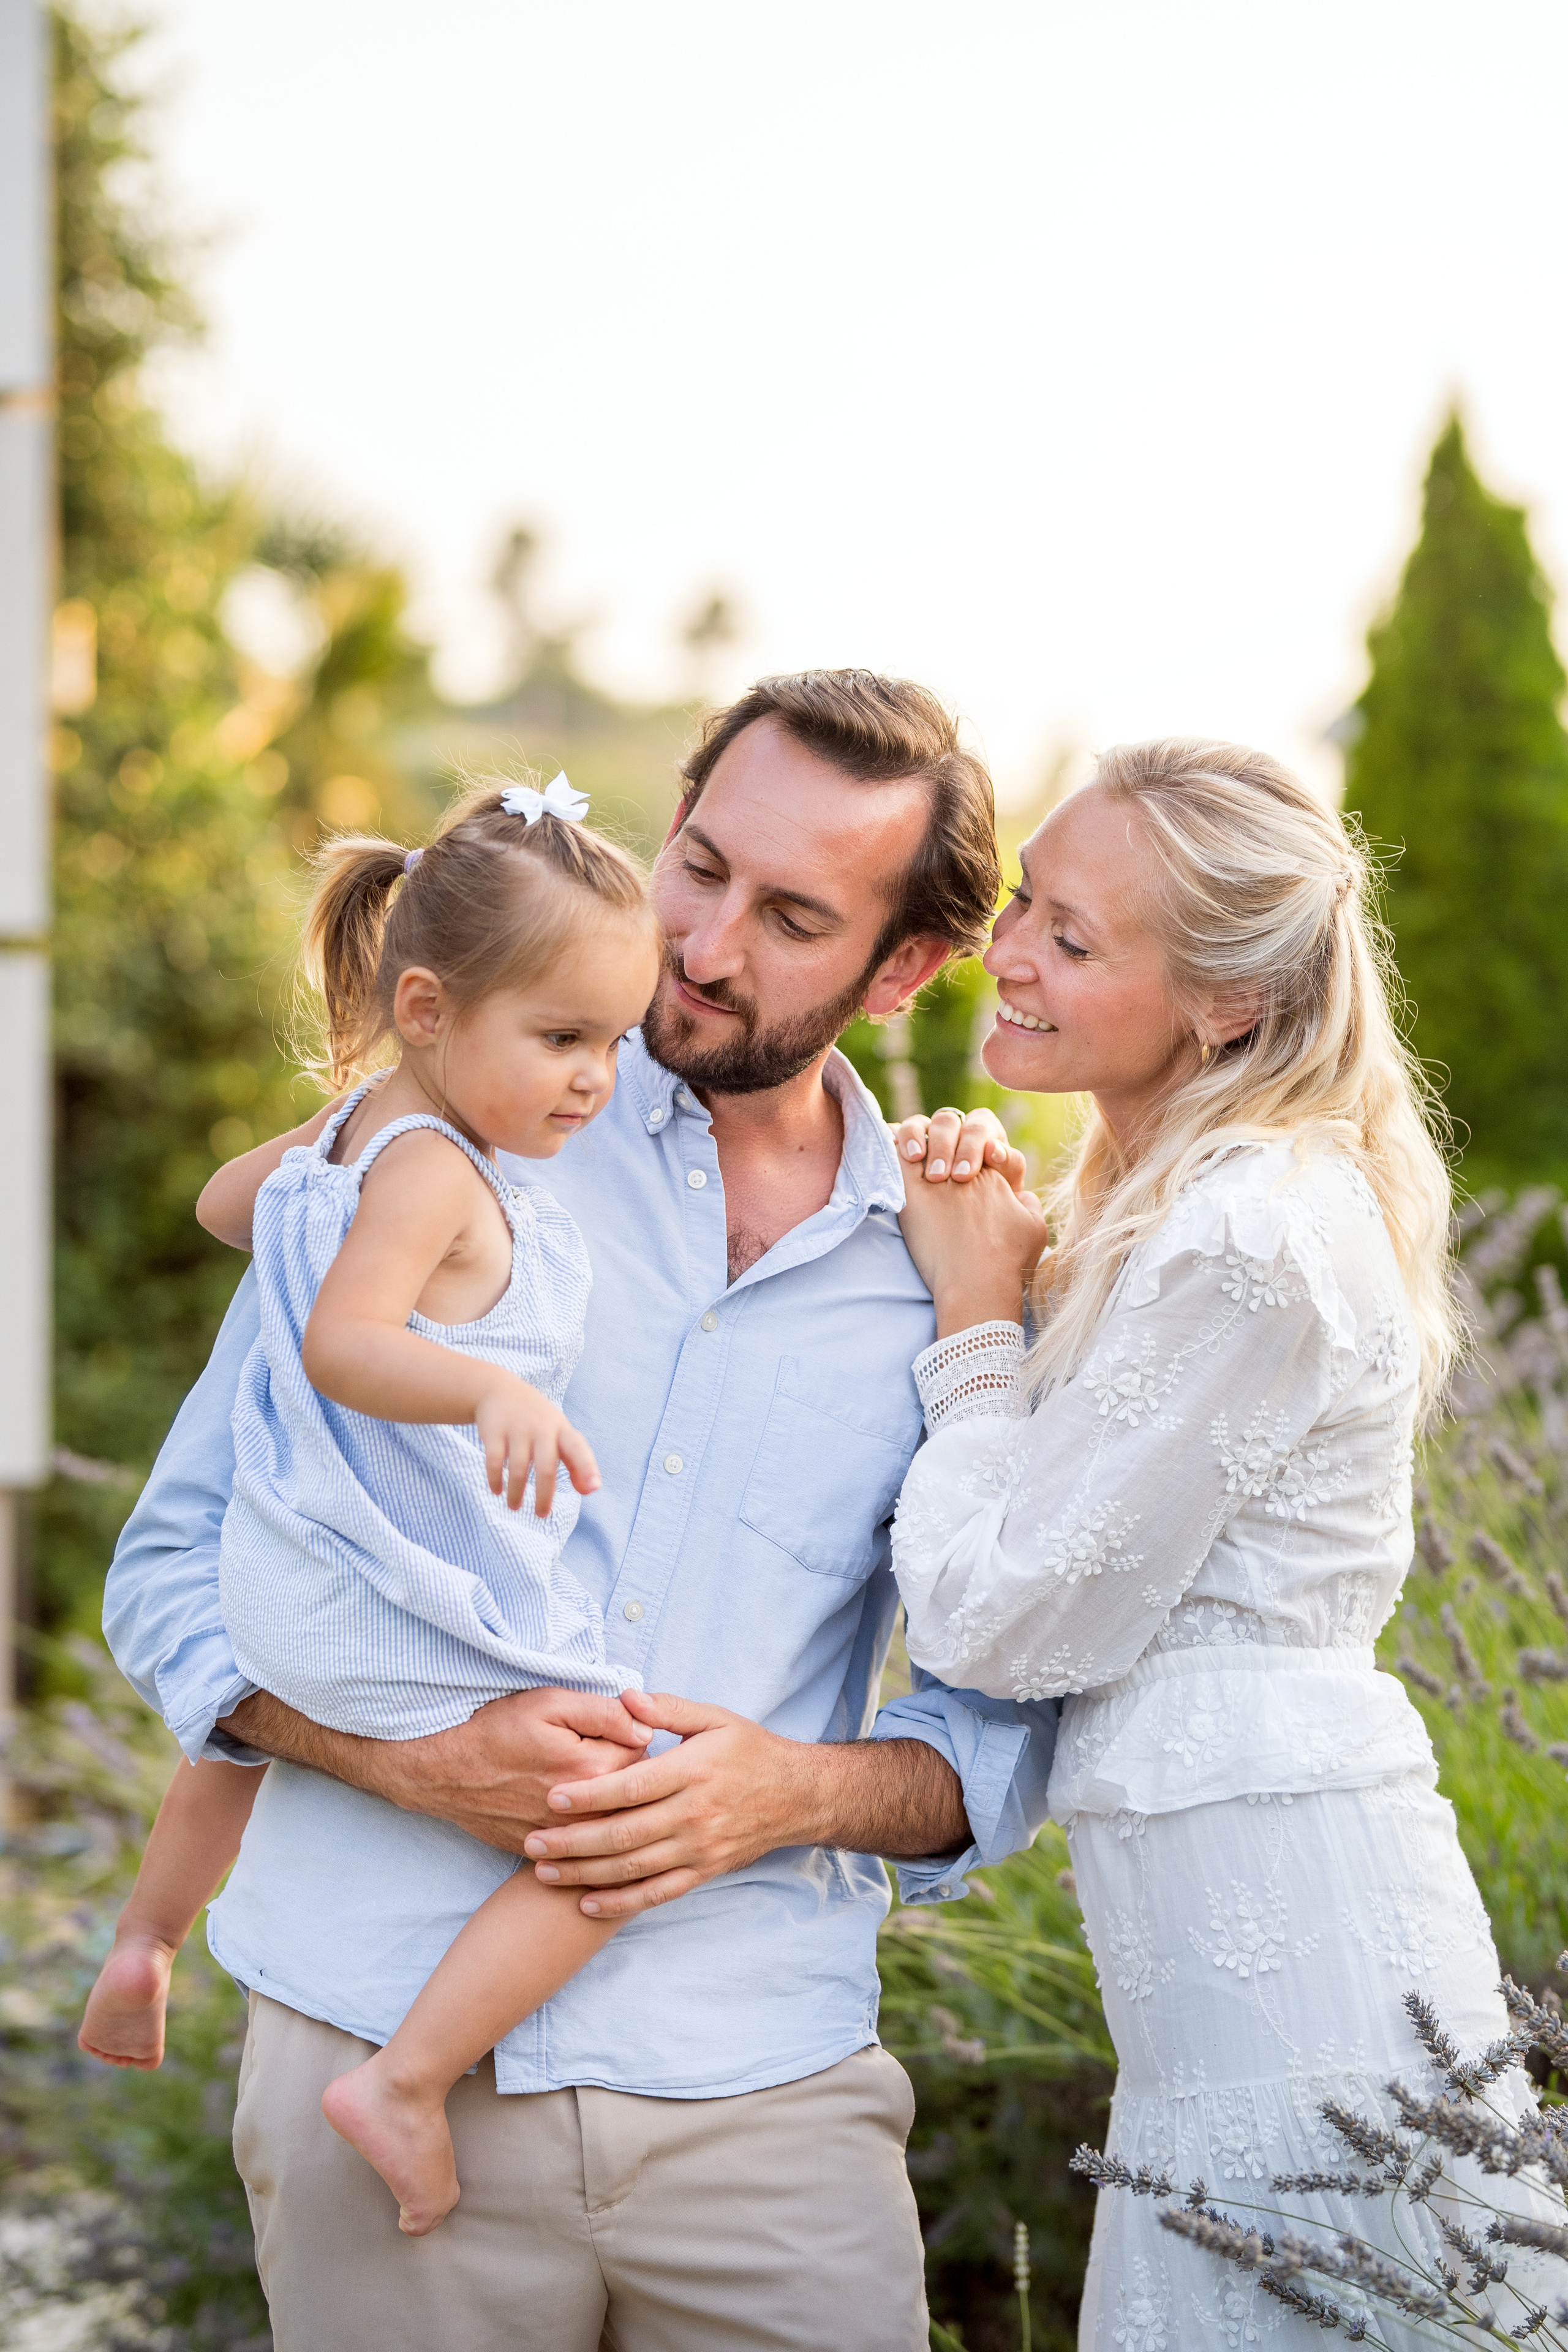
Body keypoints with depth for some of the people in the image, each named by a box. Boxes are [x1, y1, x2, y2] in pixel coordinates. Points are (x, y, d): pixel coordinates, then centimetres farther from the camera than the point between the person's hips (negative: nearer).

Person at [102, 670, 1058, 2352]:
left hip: (762, 2093, 1)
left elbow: (1010, 1722, 9)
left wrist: (805, 1792, -11)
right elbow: (175, 1568, 2)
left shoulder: (951, 1271, 5)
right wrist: (418, 1759, -15)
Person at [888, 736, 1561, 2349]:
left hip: (1286, 1958, -10)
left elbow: (1003, 1620, -15)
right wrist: (1000, 1287, 7)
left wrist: (976, 1315, -4)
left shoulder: (1246, 1243, -19)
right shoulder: (1181, 1199, 12)